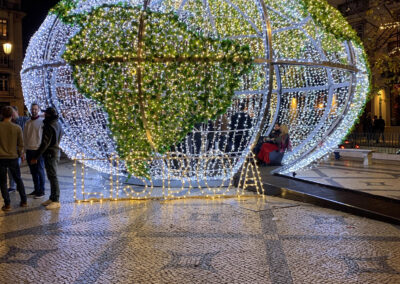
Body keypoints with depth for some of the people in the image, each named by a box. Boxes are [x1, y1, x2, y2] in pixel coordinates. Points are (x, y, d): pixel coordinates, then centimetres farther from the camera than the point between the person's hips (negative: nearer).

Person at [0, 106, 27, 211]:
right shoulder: (17, 128, -6)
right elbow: (20, 144, 1)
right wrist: (21, 154, 17)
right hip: (13, 157, 2)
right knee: (18, 179, 17)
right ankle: (24, 201, 21)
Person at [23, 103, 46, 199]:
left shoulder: (42, 122, -4)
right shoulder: (27, 123, 12)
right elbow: (25, 136, 16)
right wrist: (25, 150, 11)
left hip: (38, 150, -6)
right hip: (29, 150, 6)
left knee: (40, 171, -2)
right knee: (33, 172, 11)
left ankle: (41, 191, 4)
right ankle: (36, 189, 21)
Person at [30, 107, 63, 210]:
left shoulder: (49, 126, -19)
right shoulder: (57, 124, 11)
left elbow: (45, 144, -22)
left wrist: (36, 157, -18)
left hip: (50, 154, -10)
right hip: (56, 152, 10)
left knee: (53, 177, -6)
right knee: (52, 177, 15)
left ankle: (56, 201, -2)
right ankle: (52, 198, 23)